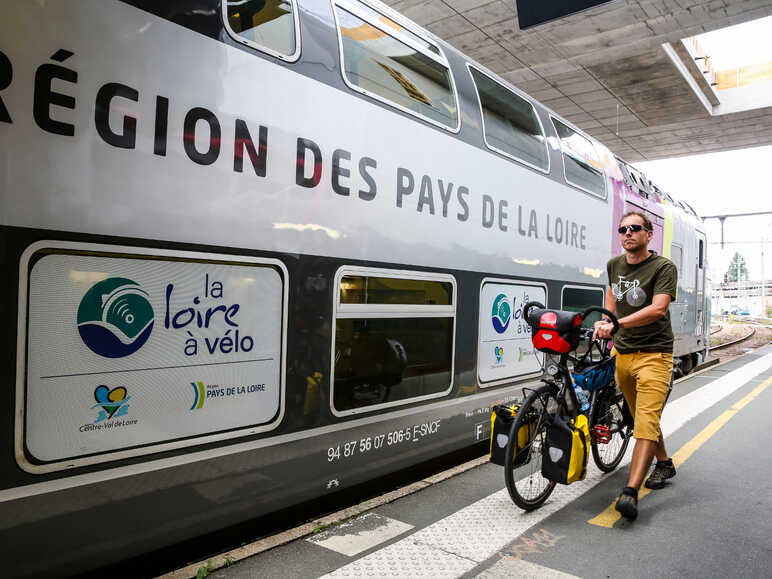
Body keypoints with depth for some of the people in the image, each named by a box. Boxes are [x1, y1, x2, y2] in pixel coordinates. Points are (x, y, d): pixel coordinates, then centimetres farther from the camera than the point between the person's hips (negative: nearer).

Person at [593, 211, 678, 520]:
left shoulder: (663, 267, -10)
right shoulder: (614, 265, 8)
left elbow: (658, 309, -24)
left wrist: (616, 324, -33)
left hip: (654, 354, -6)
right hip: (622, 353, 6)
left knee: (646, 421, -15)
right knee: (641, 416, 18)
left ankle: (630, 492, -19)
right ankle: (664, 463, 40)